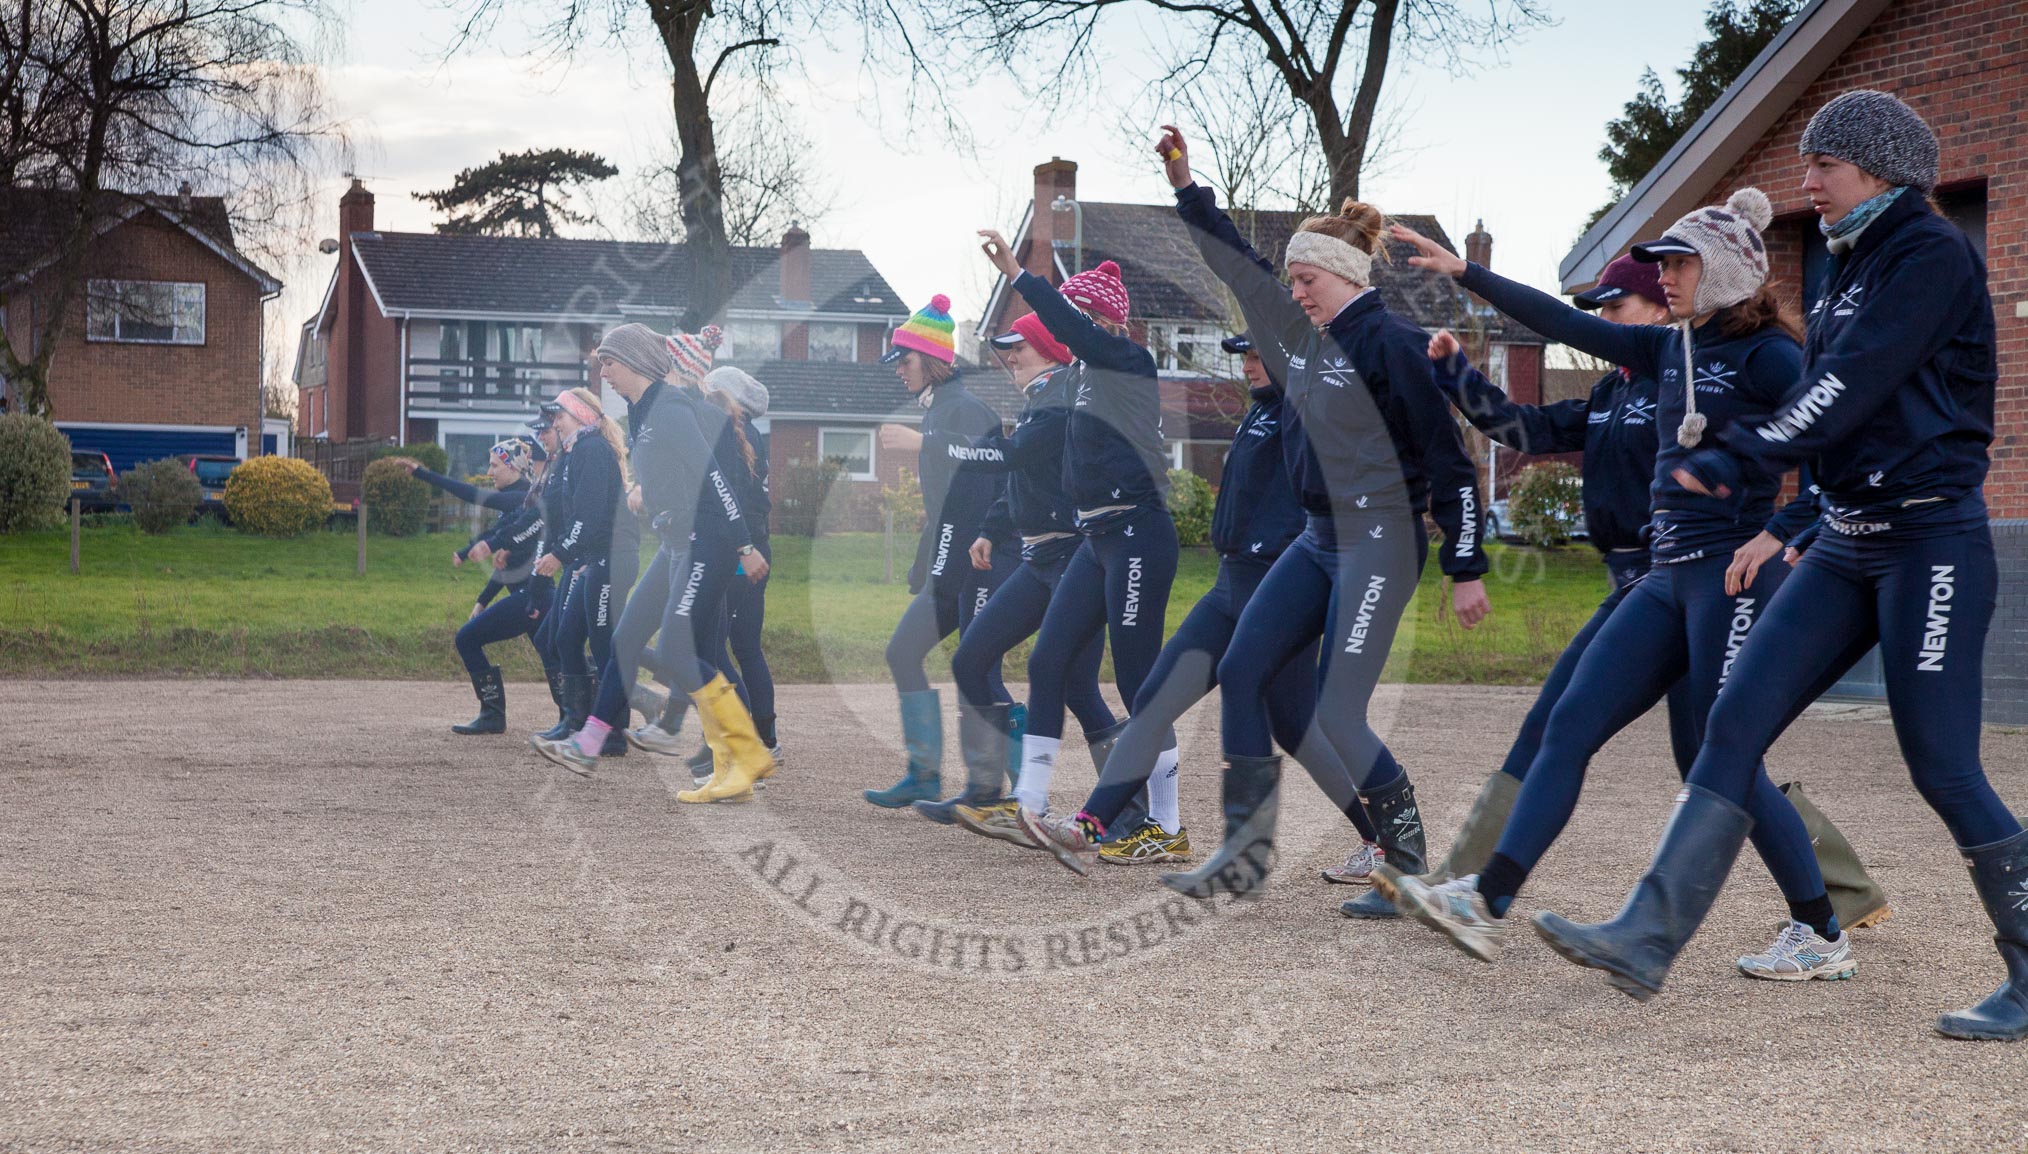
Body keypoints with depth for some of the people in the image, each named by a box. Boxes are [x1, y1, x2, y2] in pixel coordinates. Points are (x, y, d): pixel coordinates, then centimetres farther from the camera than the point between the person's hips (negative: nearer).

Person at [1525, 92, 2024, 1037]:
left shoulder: (1931, 255, -10)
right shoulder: (1851, 268, 16)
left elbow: (1851, 386, -21)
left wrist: (1736, 461, -25)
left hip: (1933, 540, -8)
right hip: (1847, 541, 9)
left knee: (1940, 763, -6)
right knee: (1734, 723, -2)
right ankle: (1647, 940, -6)